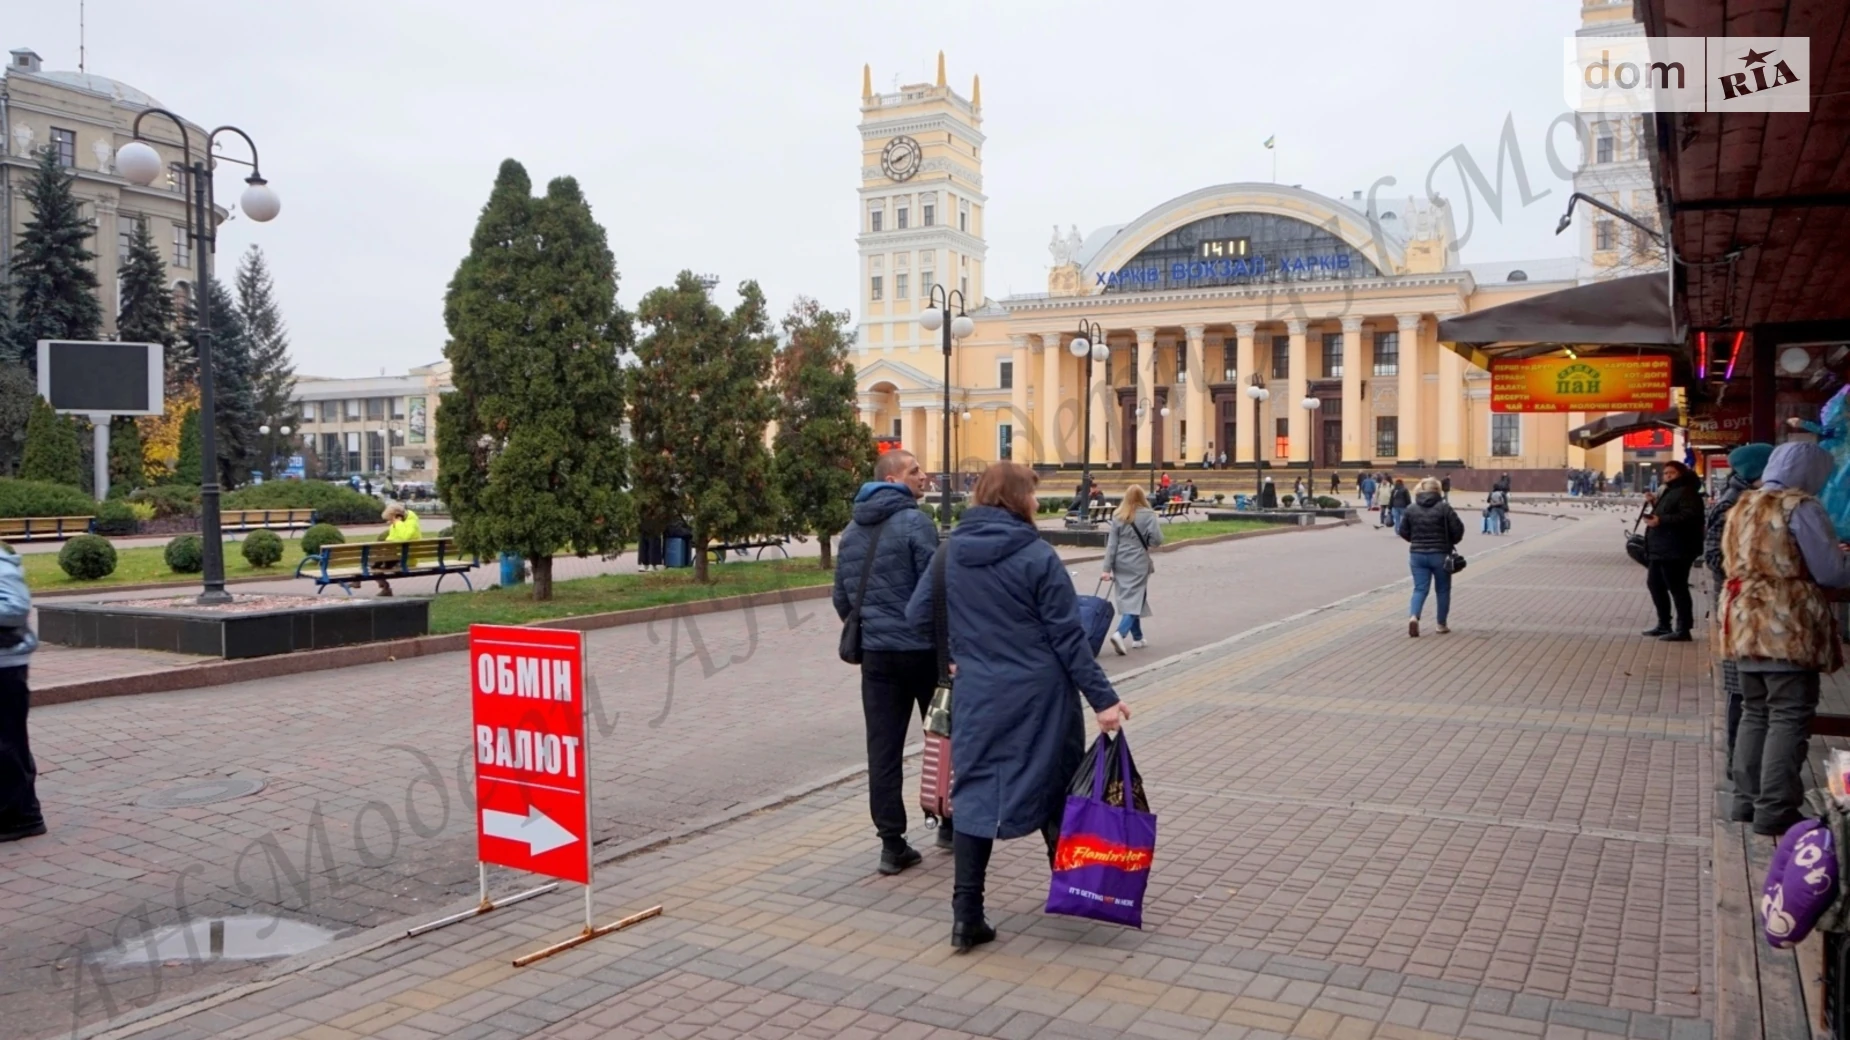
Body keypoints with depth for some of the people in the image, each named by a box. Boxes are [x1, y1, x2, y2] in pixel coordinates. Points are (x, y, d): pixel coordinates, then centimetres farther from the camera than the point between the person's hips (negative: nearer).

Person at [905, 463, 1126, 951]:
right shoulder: (1037, 556, -12)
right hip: (1040, 695, -3)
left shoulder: (951, 553, 1)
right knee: (1054, 785, 15)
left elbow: (917, 615, 6)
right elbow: (1068, 636, -12)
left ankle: (966, 912, 2)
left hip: (978, 694, 3)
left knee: (974, 790, 8)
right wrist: (1103, 698, -7)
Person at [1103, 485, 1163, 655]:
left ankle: (1137, 637, 21)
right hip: (1138, 563, -4)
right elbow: (1157, 539, -14)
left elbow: (1111, 543, 1)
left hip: (1121, 563, 4)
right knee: (1135, 599, -3)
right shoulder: (1147, 515, -7)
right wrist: (1146, 544, 9)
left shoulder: (1118, 516, 4)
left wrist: (1107, 568, 1)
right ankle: (1120, 633, -23)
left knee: (1127, 599, 14)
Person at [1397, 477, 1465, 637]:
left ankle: (1413, 616, -19)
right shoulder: (1444, 507, -9)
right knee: (1443, 589, 12)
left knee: (1420, 588, 5)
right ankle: (1441, 625, 18)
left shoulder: (1411, 508, 1)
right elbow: (1458, 529, -10)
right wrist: (1451, 542, 10)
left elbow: (1403, 531, 3)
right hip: (1440, 554, -2)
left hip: (1417, 554, 2)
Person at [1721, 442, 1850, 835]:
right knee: (1789, 717, -2)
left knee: (1755, 713, 16)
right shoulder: (1800, 507, -10)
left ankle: (1746, 800, 18)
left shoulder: (1742, 506, 14)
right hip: (1787, 628, -8)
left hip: (1744, 623, 8)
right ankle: (1775, 809, -3)